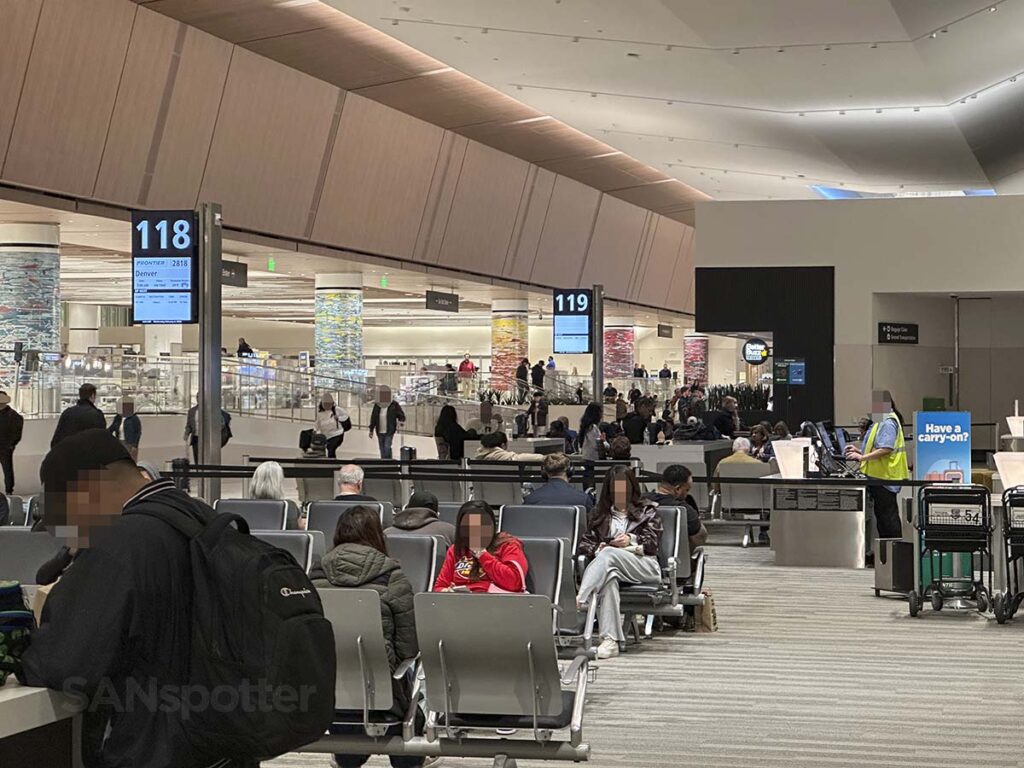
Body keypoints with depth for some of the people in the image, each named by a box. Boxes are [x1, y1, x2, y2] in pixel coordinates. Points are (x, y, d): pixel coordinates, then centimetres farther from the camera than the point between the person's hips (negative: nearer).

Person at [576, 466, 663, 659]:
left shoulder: (647, 511, 23)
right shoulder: (598, 513, 29)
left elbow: (653, 541, 8)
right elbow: (585, 543, 17)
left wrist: (631, 540, -11)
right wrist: (596, 549, -7)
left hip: (644, 566, -2)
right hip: (611, 564, 2)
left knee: (609, 554, -36)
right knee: (609, 577, -39)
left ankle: (579, 602, -56)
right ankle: (610, 640, -52)